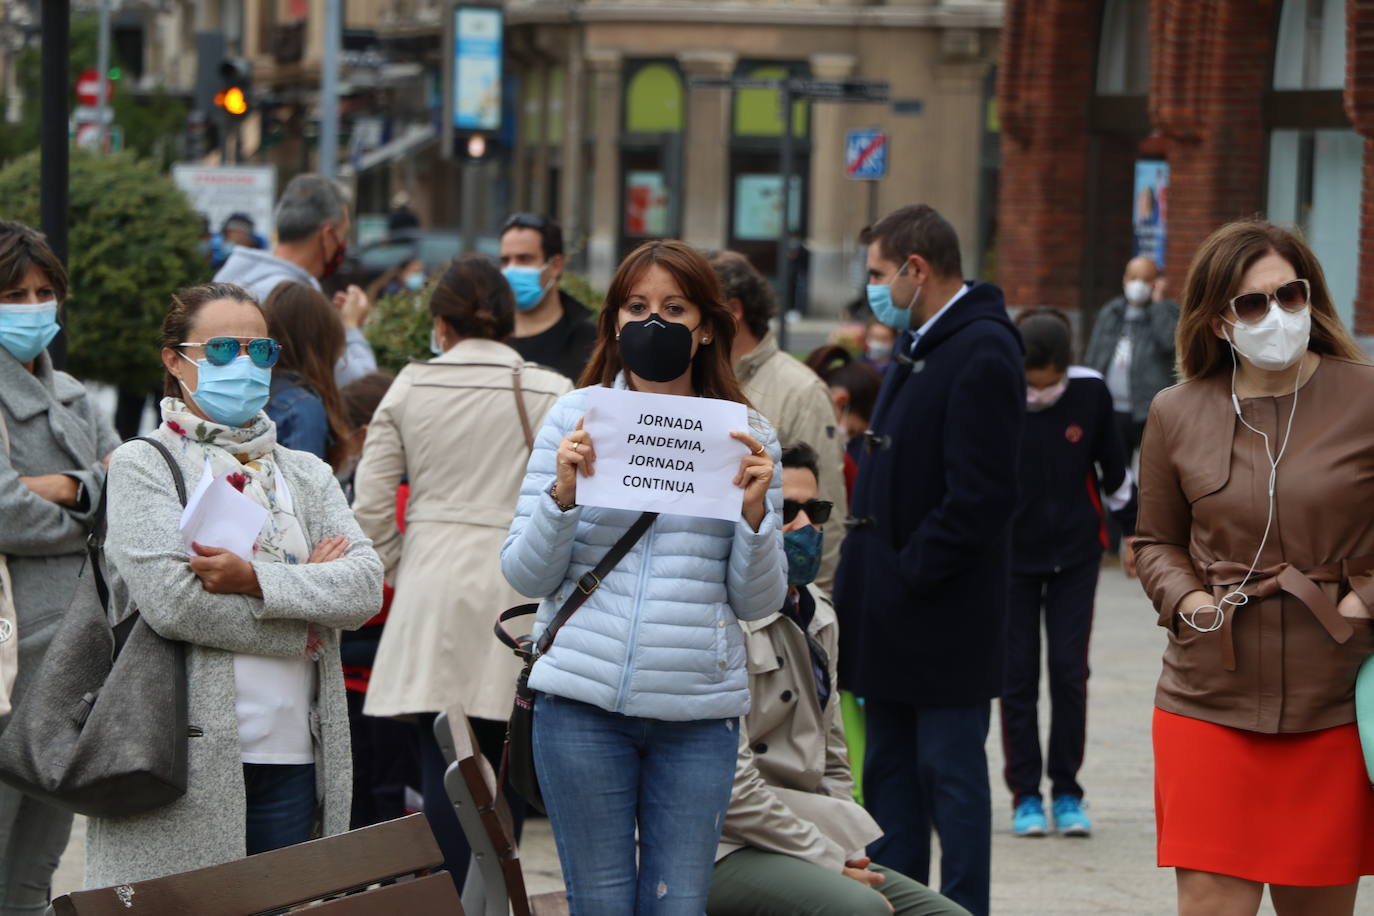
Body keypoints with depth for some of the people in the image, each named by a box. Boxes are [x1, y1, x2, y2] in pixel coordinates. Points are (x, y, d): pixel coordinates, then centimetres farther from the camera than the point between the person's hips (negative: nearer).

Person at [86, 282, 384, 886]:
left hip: (291, 759, 5)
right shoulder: (142, 466, 2)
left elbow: (365, 585, 1)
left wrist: (255, 578, -14)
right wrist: (305, 586, -5)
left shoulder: (306, 474, 17)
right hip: (186, 756, -4)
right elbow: (169, 599, -13)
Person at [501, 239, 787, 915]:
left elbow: (759, 602, 7)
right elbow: (525, 575, 3)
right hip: (584, 700, -1)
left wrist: (755, 509, -10)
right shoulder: (575, 417, 6)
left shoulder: (746, 435, 8)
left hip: (699, 709, 1)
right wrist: (563, 491, -13)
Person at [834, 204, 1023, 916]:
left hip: (942, 612, -10)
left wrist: (911, 574, -17)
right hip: (895, 615, 10)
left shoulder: (982, 352, -16)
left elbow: (981, 496, -21)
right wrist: (865, 577, 10)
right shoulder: (919, 345, 14)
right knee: (890, 768, 14)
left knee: (950, 771, -3)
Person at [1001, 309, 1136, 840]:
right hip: (1011, 556, -1)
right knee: (1017, 676, 2)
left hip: (1075, 555, 1)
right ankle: (1025, 794, 11)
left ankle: (1067, 792, 10)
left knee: (1070, 672, -1)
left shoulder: (1090, 392, -11)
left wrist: (1136, 532, 12)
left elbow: (1114, 471, 4)